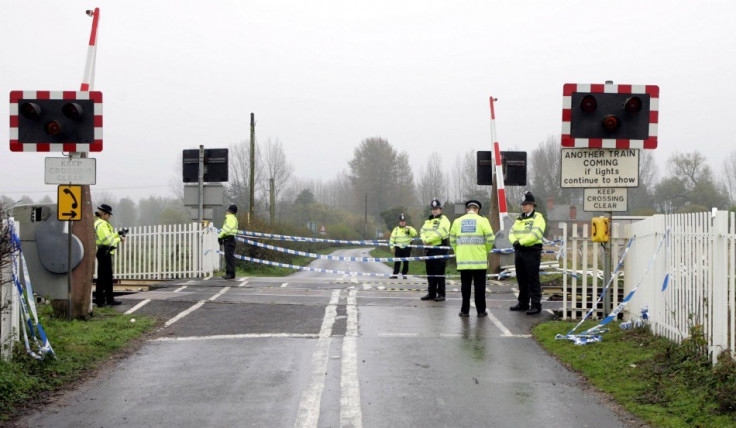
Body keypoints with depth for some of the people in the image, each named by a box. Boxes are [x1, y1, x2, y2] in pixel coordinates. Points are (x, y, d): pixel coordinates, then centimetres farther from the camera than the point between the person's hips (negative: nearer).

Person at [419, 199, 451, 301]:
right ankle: (431, 293, 17)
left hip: (440, 249, -8)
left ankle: (441, 294, -3)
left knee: (439, 273, -6)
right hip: (429, 249, 8)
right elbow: (422, 231, 12)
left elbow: (440, 233, -18)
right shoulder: (428, 221, 21)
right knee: (430, 273, 10)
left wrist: (428, 240, -15)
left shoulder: (444, 220, -4)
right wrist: (424, 239, -10)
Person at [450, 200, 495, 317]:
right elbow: (490, 239, -6)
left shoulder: (457, 221, 4)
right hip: (479, 260, -2)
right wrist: (486, 251, 12)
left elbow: (452, 241, 9)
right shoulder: (482, 221, -3)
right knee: (480, 286, 5)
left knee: (465, 285, 8)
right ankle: (481, 310, 7)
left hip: (463, 260, 2)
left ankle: (465, 310, 8)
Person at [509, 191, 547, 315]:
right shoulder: (519, 219, 18)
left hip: (532, 251, -8)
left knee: (533, 279, -7)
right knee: (521, 279, 13)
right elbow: (512, 232, 10)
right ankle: (523, 303, 22)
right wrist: (514, 241, -11)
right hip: (519, 251, 8)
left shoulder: (538, 218, -6)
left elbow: (535, 235, -19)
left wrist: (521, 242, -20)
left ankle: (536, 305, -5)